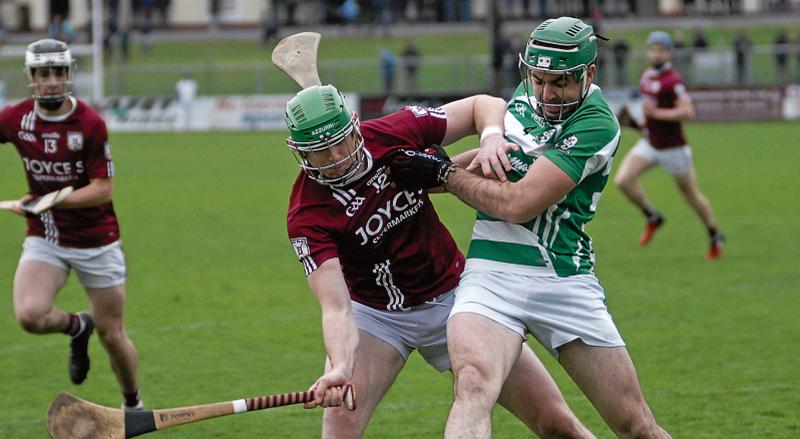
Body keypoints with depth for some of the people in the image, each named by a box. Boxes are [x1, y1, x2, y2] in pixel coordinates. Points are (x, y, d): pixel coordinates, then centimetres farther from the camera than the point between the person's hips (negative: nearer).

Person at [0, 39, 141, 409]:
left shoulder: (90, 124, -15)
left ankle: (133, 404, 32)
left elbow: (103, 189, -16)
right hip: (44, 238, 2)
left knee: (112, 335, 5)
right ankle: (77, 327, 10)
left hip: (96, 241, -2)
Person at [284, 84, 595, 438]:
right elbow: (335, 306, -31)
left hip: (452, 296, 2)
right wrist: (340, 367, -51)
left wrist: (492, 139, -25)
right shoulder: (307, 217, -23)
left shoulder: (398, 131, -16)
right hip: (376, 313, -2)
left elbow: (484, 105, -2)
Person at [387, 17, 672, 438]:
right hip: (493, 272, 3)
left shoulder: (596, 125, -12)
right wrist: (490, 146, 9)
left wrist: (442, 172, -6)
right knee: (474, 385, -28)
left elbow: (518, 204, -16)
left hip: (566, 280, -3)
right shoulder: (525, 95, 9)